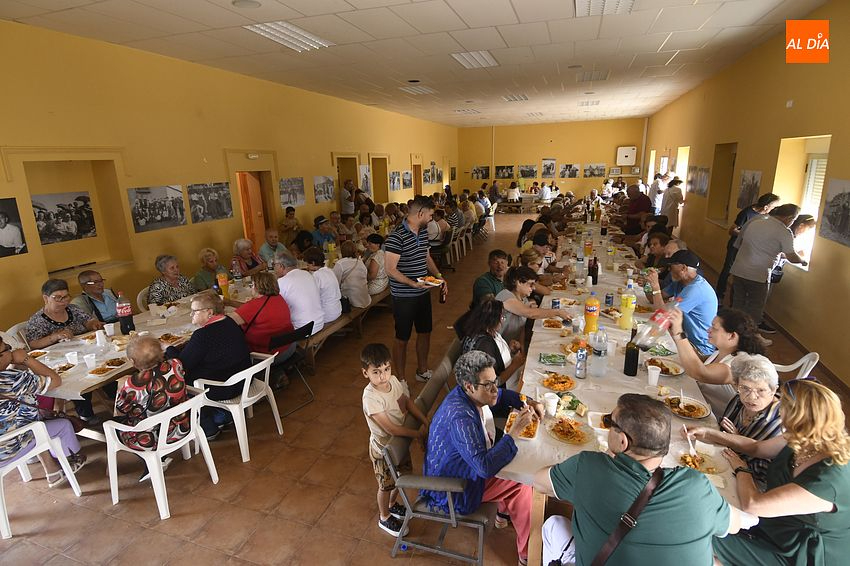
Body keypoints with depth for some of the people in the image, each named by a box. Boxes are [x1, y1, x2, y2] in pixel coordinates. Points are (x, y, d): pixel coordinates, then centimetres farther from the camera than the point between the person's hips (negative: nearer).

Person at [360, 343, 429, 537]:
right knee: (386, 485, 18)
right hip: (383, 448, -6)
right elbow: (391, 428, -31)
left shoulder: (394, 381, -15)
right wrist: (418, 434, -23)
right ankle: (384, 518, 46)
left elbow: (408, 402, -2)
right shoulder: (371, 397, -34)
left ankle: (392, 505, 56)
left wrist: (427, 422, -13)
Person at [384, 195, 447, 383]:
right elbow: (390, 269, -23)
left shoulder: (423, 231, 5)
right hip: (404, 297, -8)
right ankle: (400, 380, 23)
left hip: (423, 292, 8)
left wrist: (439, 276, 4)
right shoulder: (396, 237, -21)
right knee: (402, 338, 6)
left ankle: (422, 371, 39)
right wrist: (413, 283, -32)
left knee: (425, 332, 19)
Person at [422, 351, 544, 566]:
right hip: (454, 489, -8)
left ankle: (504, 509, 33)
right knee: (524, 485, -6)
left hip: (473, 464, 8)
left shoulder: (473, 394, -11)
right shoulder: (460, 417, -38)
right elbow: (485, 466, -38)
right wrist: (515, 431, -35)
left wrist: (528, 403, -7)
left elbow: (502, 396, 11)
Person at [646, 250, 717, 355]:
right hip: (687, 337, 9)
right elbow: (657, 299, 10)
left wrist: (655, 286, -24)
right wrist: (646, 284, -9)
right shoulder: (680, 282, 5)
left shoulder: (696, 289, -25)